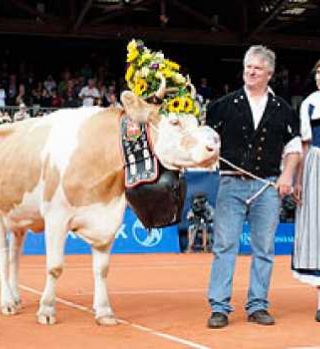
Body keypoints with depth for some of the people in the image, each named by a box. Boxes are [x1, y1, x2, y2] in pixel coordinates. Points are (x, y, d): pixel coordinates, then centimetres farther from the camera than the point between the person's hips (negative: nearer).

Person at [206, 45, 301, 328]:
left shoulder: (282, 109, 9)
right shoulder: (225, 105, 5)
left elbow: (294, 146, 13)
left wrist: (287, 175, 1)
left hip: (268, 186, 1)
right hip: (232, 184, -1)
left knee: (264, 249, 5)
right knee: (225, 246, -3)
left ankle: (258, 306, 14)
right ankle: (219, 307, 1)